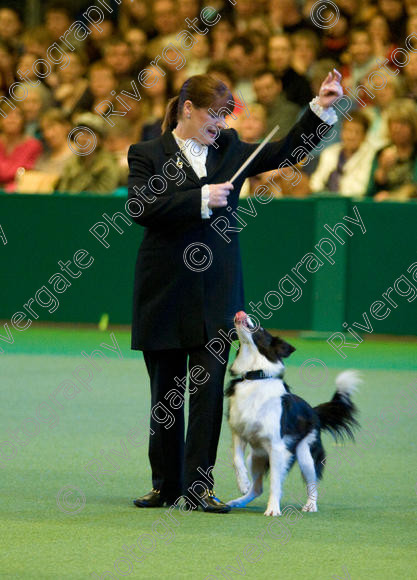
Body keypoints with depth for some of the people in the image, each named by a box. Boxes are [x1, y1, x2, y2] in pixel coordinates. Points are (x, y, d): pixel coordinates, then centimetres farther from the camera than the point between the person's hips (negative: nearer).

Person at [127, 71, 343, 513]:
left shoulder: (229, 150, 12)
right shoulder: (147, 155, 1)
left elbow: (283, 153, 13)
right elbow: (140, 208, -13)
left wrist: (321, 109, 4)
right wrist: (201, 199, -17)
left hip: (217, 291, 2)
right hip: (166, 291, -2)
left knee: (208, 388, -6)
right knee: (166, 392, 6)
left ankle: (199, 486, -6)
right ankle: (166, 484, 16)